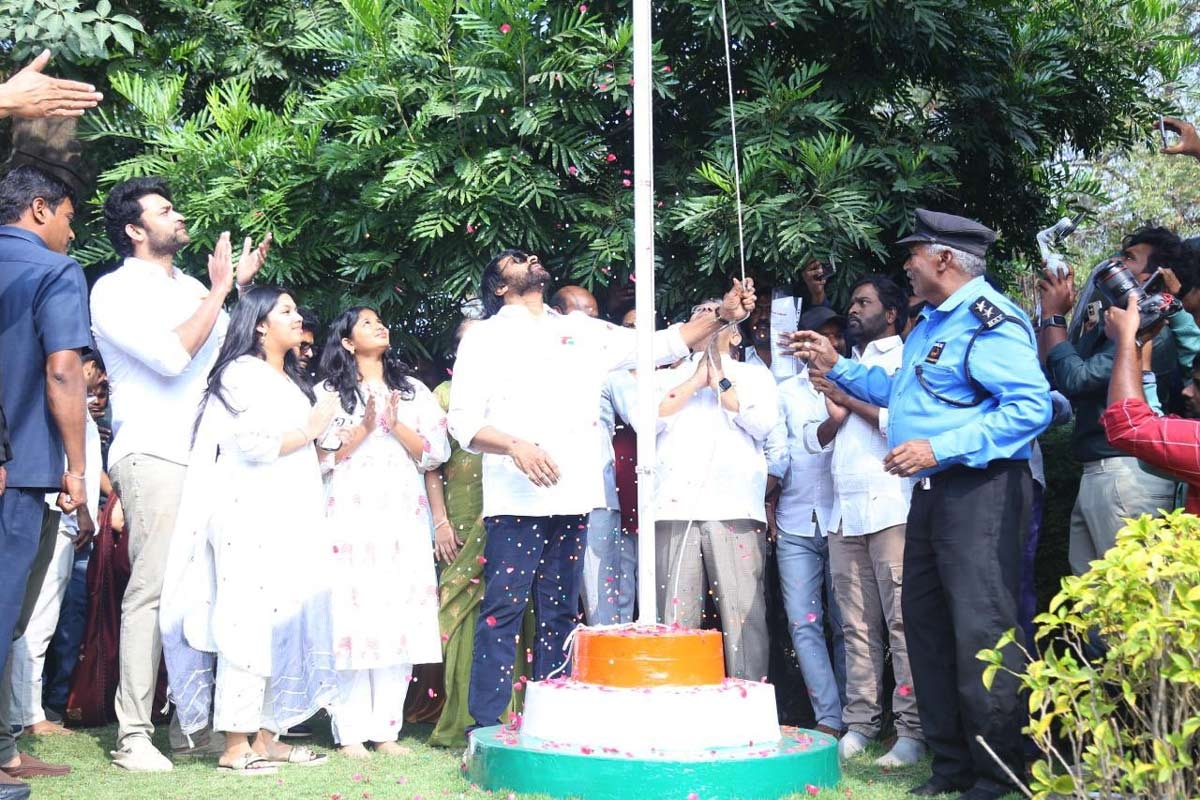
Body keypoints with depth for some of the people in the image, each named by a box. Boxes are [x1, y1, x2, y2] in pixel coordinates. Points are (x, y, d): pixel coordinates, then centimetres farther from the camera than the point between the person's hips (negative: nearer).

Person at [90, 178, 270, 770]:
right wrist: (219, 291, -5)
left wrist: (241, 284, 15)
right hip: (153, 455, -6)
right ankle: (133, 735, -8)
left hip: (207, 456, 7)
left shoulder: (192, 288, 20)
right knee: (151, 589, -11)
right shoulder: (115, 290, -1)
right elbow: (171, 356, -14)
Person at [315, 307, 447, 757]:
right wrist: (364, 427, -8)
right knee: (353, 619, -8)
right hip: (350, 519, -3)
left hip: (403, 519, 3)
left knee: (398, 619, -2)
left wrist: (395, 424, -4)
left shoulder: (413, 391, 17)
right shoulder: (328, 392, 10)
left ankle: (386, 729, 3)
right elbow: (320, 457, 0)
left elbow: (434, 453, 8)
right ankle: (351, 733, -4)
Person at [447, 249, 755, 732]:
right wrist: (516, 447, -17)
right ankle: (487, 725, -6)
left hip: (572, 495, 4)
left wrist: (721, 317, 9)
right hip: (517, 498, -4)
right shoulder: (486, 337, 9)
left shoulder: (582, 332, 20)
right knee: (504, 608, -9)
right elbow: (463, 420, 0)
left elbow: (659, 346, 21)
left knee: (559, 613, 6)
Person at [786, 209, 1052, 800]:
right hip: (932, 491, 11)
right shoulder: (932, 322, 19)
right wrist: (837, 368, 25)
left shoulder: (988, 320, -14)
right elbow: (902, 391, 32)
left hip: (981, 490, -11)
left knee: (980, 631, -10)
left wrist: (940, 449, -24)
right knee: (926, 624, 13)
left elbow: (1031, 406, -23)